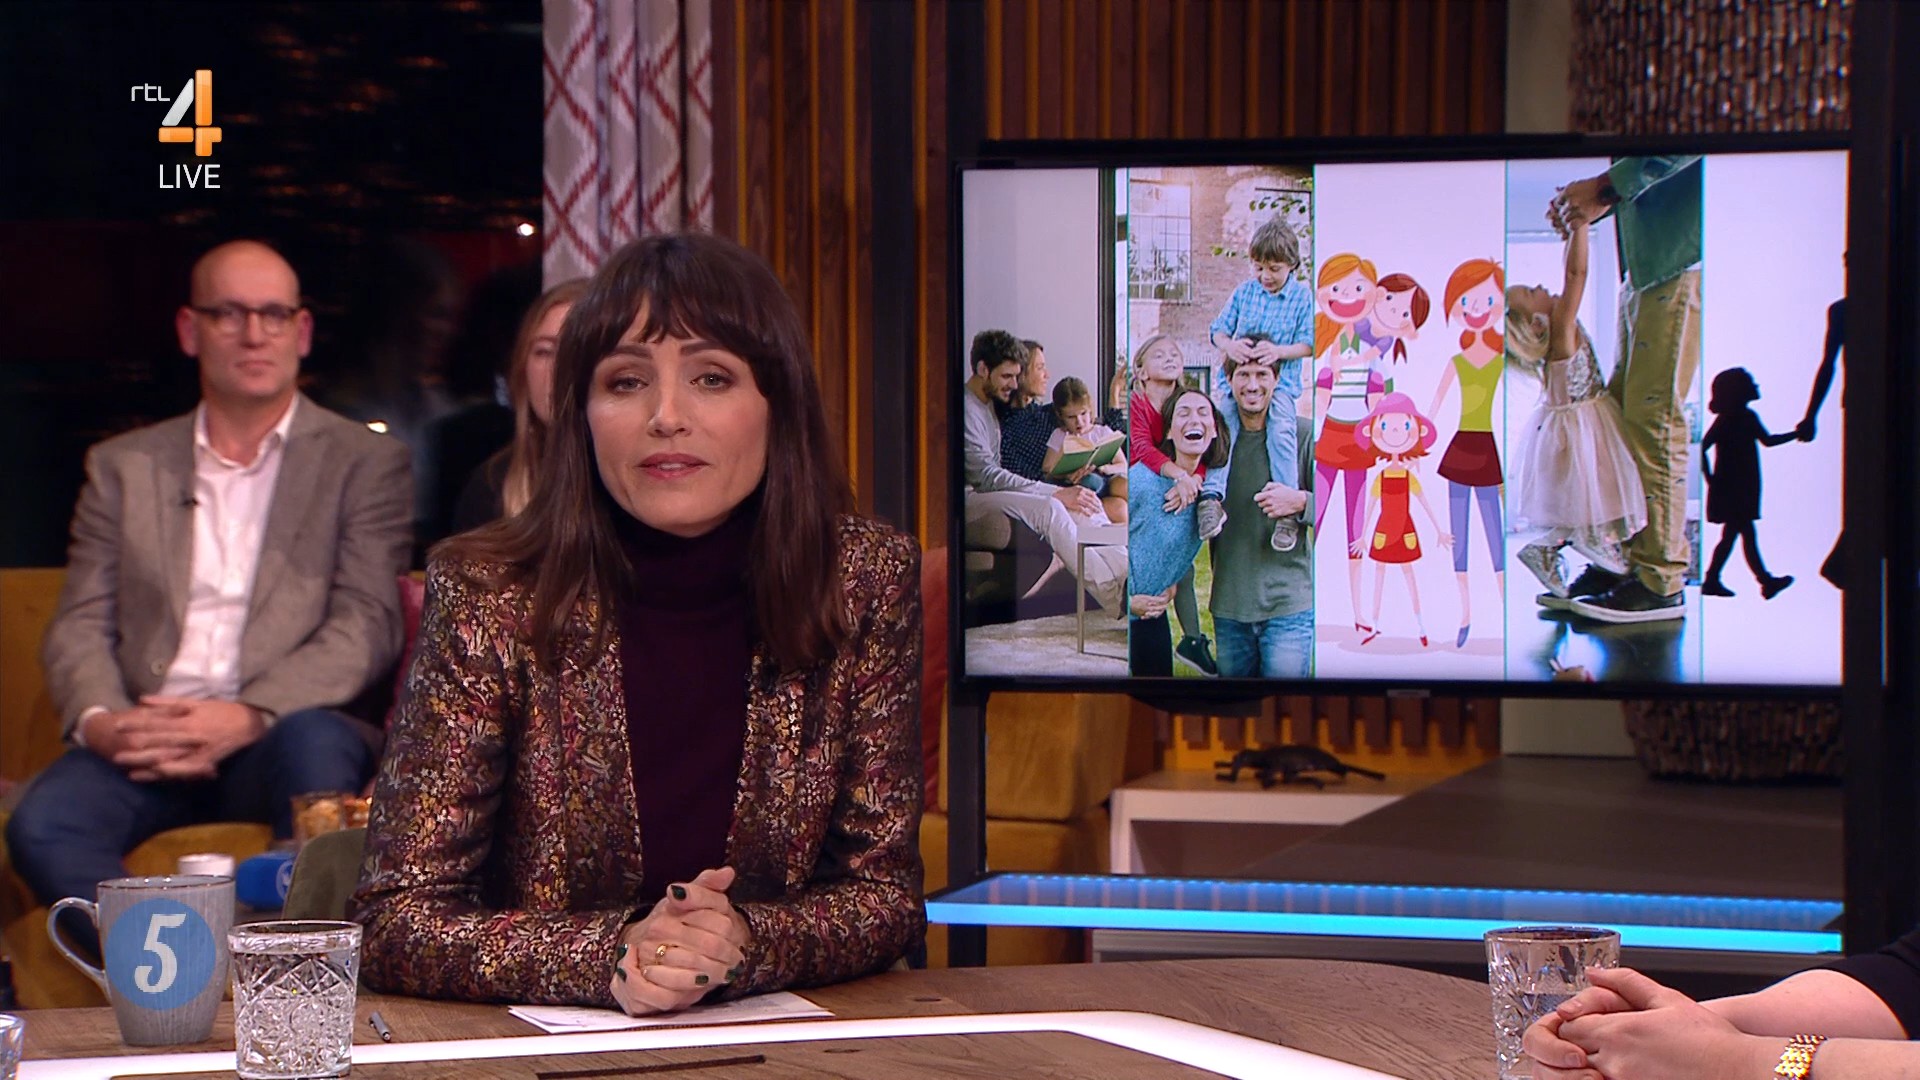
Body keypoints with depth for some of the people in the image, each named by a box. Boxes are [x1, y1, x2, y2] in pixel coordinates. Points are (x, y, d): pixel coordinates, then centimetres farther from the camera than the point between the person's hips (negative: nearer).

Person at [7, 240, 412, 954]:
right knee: (41, 826, -29)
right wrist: (99, 720, -11)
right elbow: (80, 626, 14)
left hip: (283, 732, -2)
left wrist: (247, 716, -17)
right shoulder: (124, 466, 21)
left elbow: (368, 626, 0)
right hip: (142, 739, 2)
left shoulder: (364, 462, 13)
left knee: (315, 740, -38)